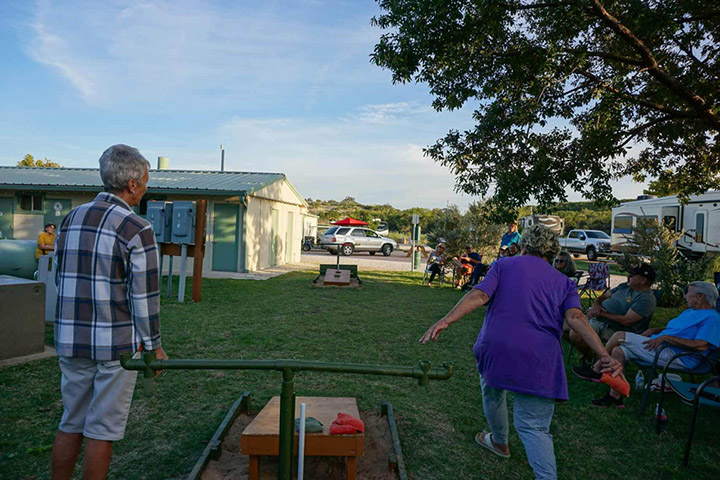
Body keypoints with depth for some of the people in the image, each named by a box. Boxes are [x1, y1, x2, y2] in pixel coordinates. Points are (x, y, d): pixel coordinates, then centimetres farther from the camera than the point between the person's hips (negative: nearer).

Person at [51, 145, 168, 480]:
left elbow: (61, 280, 14)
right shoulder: (137, 230, -15)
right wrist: (154, 345, -4)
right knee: (103, 429, 8)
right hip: (116, 343, -6)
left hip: (71, 340, 6)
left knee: (70, 425, 20)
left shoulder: (70, 220, 7)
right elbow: (144, 295, -14)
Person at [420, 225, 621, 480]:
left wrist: (446, 320, -17)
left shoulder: (505, 265, 10)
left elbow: (479, 295, -7)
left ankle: (499, 442, 49)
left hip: (495, 350, 0)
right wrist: (603, 355, -13)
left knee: (493, 394, 28)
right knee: (534, 427, 5)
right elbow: (576, 317, -5)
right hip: (540, 361, 1)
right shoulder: (564, 282, 15)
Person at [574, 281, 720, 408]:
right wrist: (654, 330, 13)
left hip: (675, 356, -10)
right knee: (618, 350, -6)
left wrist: (665, 337, -23)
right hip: (661, 347, 10)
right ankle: (615, 396, -2)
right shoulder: (691, 311, 24)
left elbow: (702, 346, -23)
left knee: (620, 336, -18)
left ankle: (596, 370, -5)